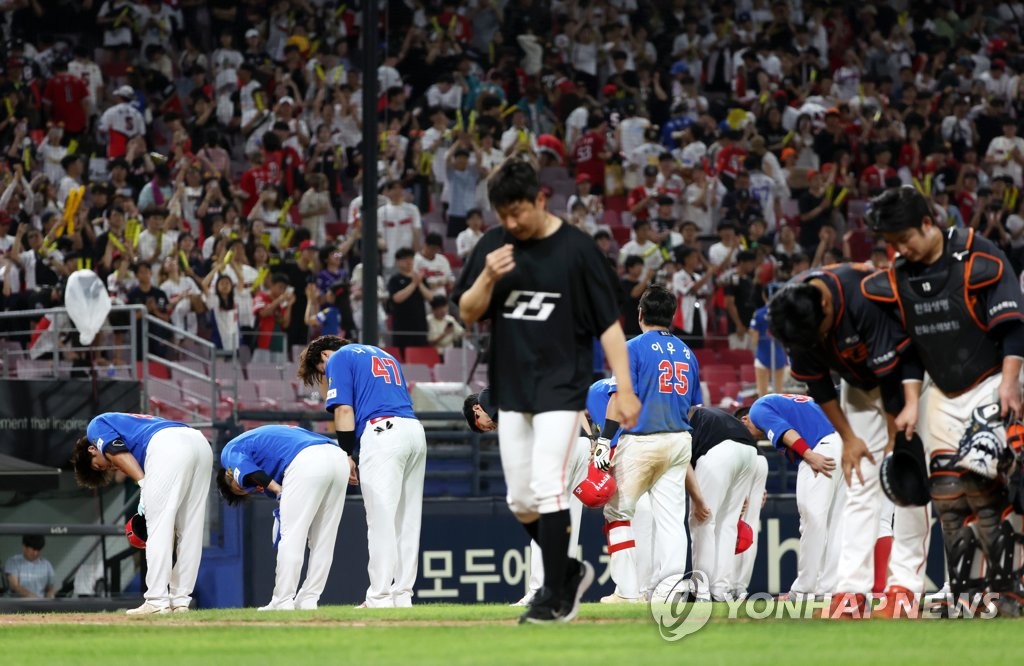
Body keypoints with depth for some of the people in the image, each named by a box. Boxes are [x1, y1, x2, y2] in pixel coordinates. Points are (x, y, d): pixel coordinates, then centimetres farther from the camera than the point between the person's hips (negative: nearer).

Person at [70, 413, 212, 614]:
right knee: (189, 528, 12)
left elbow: (117, 452, -1)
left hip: (169, 446, -8)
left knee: (158, 527, -5)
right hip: (200, 442, 8)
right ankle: (180, 601, 14)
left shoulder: (96, 426, 21)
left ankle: (157, 601, -10)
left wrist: (143, 484, -8)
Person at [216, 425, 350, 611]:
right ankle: (308, 601, 15)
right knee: (322, 540, 12)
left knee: (290, 538, -2)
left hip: (307, 463, -7)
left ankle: (283, 603, -2)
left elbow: (247, 472, -4)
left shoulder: (230, 451, 20)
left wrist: (277, 491, -5)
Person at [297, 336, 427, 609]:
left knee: (381, 521, -8)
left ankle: (380, 597, -11)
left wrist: (347, 454, -1)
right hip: (416, 431, 7)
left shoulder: (338, 359, 9)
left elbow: (344, 409, -2)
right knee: (407, 521, 9)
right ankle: (402, 594, 9)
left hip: (382, 431, -7)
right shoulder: (384, 355, 31)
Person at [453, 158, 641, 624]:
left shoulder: (576, 249, -9)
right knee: (520, 500, 8)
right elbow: (468, 314, 5)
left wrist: (624, 388, -15)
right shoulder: (493, 245, 4)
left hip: (562, 386, -5)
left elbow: (608, 322, -8)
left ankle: (557, 598, -9)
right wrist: (489, 278, -15)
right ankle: (569, 570, 28)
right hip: (511, 388, 5)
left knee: (548, 488, -14)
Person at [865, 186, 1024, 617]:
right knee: (946, 490, -3)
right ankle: (963, 595, 3)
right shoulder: (897, 279, 2)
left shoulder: (979, 259, -16)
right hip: (942, 394, 6)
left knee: (979, 481, -19)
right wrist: (911, 403, 2)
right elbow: (908, 348, 9)